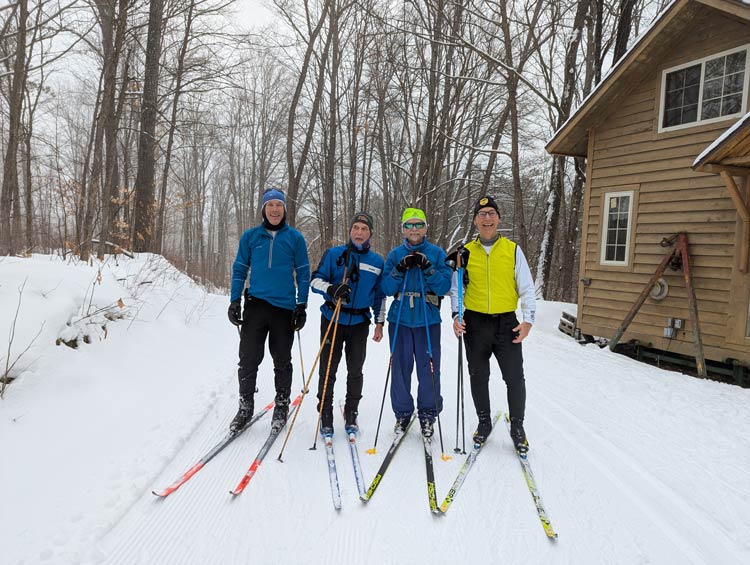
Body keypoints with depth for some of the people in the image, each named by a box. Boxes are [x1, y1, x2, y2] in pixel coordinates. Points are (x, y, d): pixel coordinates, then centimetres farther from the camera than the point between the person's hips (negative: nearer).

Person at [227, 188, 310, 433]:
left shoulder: (295, 237, 4)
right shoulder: (250, 236, 7)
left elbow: (303, 273, 5)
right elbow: (239, 269, 10)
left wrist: (302, 306, 0)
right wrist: (235, 301, 1)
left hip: (284, 307, -1)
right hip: (255, 304, 1)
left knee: (282, 361, 9)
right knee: (248, 358, -1)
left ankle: (282, 406, 24)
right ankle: (245, 406, 15)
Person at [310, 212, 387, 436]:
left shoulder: (377, 262, 8)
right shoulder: (333, 254, 0)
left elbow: (380, 295, 14)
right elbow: (316, 280, -3)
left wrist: (380, 322, 11)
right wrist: (332, 289, -23)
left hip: (360, 322, 2)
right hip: (332, 319, -2)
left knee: (355, 371, 9)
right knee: (328, 369, 2)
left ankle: (351, 414, 23)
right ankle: (325, 414, 15)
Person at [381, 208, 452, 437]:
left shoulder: (437, 253, 6)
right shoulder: (395, 254, 10)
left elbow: (444, 287, -3)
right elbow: (387, 289, 3)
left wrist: (427, 268, -16)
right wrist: (400, 269, -12)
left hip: (428, 320, -1)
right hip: (400, 319, 1)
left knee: (429, 369, -1)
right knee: (400, 369, 5)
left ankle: (428, 414, 18)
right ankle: (402, 412, 22)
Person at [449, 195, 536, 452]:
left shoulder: (512, 250, 2)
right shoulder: (466, 252, 4)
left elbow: (526, 287, 2)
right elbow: (457, 288, 7)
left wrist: (528, 319, -7)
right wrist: (456, 315, -7)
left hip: (506, 322, -1)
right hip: (475, 323, 1)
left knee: (514, 378, 1)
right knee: (478, 377, 11)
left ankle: (517, 426, 21)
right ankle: (484, 421, 30)